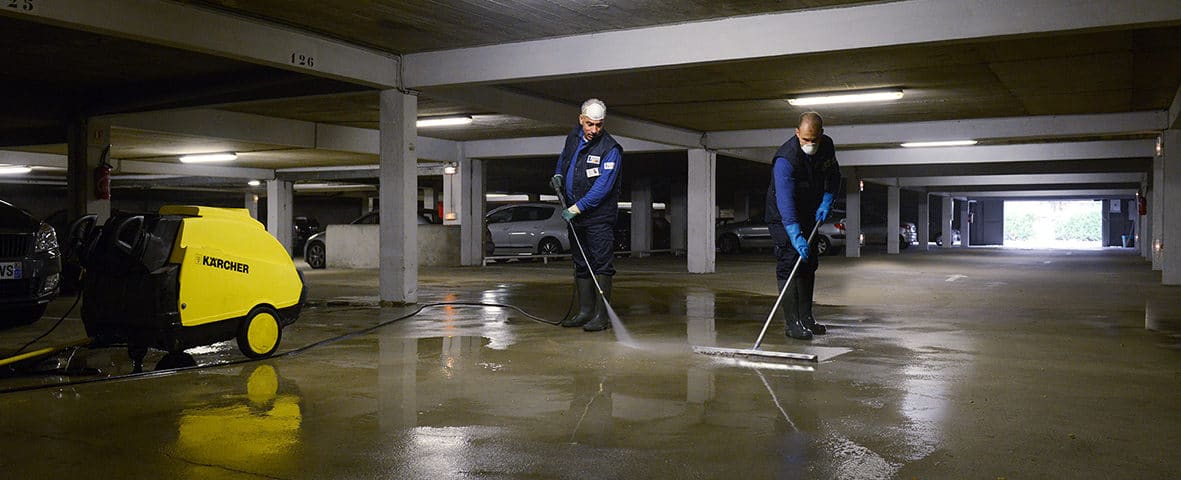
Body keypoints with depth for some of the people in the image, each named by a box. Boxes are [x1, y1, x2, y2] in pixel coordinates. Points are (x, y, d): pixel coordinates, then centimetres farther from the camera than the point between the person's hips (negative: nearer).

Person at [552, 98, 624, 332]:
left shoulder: (610, 149, -15)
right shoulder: (573, 137, 7)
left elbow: (602, 186, -21)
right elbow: (564, 158, 30)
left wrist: (577, 208, -24)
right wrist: (558, 175, 10)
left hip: (600, 216, -7)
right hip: (576, 212, 8)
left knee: (601, 264, -8)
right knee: (581, 264, 11)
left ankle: (602, 315, -7)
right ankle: (585, 311, 19)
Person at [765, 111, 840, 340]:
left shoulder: (827, 146, -8)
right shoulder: (785, 159, -31)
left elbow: (833, 176, 10)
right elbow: (785, 201, -39)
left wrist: (826, 202, -7)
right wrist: (796, 237, -48)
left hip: (809, 216, 7)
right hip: (783, 218, -7)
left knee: (809, 264, 10)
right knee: (789, 265, -14)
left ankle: (806, 318, 19)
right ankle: (792, 323, -14)